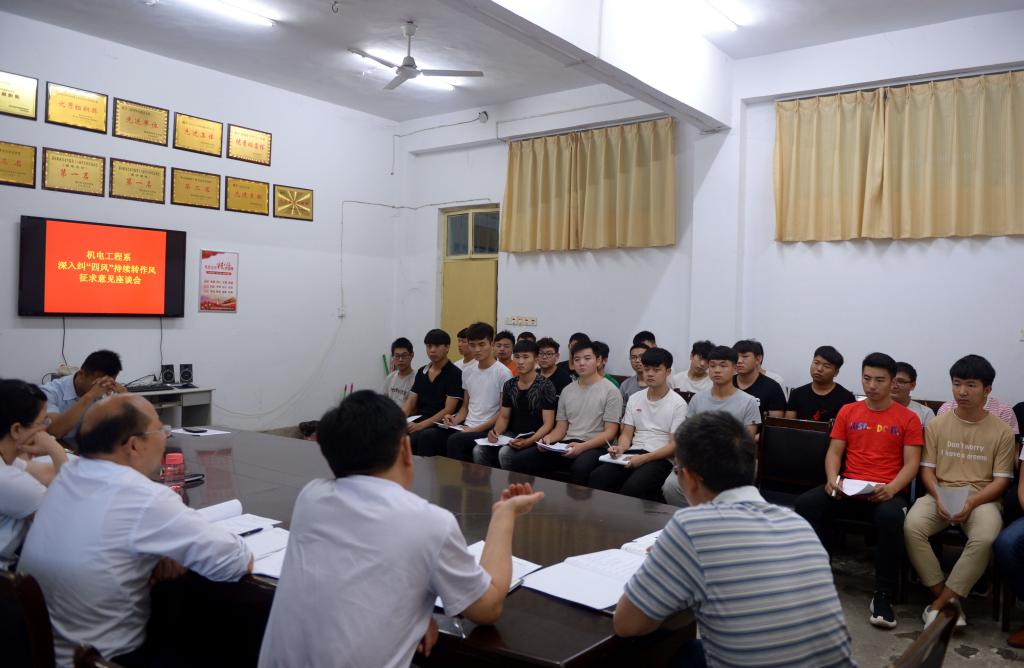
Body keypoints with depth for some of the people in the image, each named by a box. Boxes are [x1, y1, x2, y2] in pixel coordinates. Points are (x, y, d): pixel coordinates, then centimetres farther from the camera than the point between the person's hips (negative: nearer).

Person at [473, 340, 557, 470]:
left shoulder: (545, 386, -8)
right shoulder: (509, 385, 9)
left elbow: (548, 424, -12)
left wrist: (528, 442, -27)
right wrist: (496, 431, -9)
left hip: (534, 438, -5)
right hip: (512, 435, 5)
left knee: (505, 453, -32)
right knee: (479, 451, -20)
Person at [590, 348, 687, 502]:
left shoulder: (678, 403, -1)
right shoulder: (634, 399, 15)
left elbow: (675, 445, -6)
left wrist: (644, 458, -18)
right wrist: (620, 448, -10)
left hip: (661, 458, -4)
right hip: (633, 453, 4)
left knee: (632, 487, -34)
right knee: (597, 476, -25)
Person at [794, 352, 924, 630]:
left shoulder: (908, 418, 6)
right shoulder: (847, 412, 13)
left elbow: (911, 463, -1)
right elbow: (834, 452, 10)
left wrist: (890, 489, -20)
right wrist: (833, 479, -10)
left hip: (887, 492, -3)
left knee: (891, 517, -38)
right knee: (805, 503, -25)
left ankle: (882, 596, -22)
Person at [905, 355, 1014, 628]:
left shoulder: (1002, 431, 4)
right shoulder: (937, 424, 7)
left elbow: (1001, 480, 0)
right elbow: (927, 469, 6)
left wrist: (972, 501, -17)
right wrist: (938, 497, -14)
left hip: (982, 499, -1)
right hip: (940, 495, 2)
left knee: (985, 539, -35)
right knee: (912, 527, -30)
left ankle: (940, 604, -23)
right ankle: (949, 601, -16)